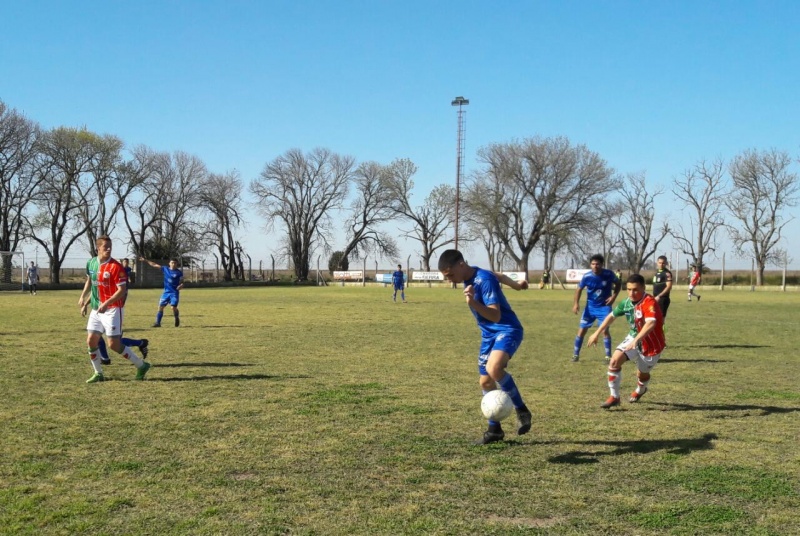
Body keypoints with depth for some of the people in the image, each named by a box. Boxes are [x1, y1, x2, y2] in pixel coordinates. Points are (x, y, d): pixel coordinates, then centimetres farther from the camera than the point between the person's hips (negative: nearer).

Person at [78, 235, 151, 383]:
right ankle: (98, 373, 20)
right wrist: (83, 297, 14)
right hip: (97, 309, 7)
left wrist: (106, 303, -26)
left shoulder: (116, 267, -16)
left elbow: (122, 290, -18)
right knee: (91, 340, 5)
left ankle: (142, 365, 6)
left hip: (112, 309, -7)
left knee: (114, 344, -9)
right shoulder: (91, 263, 5)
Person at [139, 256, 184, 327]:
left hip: (174, 293, -4)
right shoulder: (165, 269, 4)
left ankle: (177, 319, 16)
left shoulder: (179, 272, -4)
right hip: (166, 292, 4)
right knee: (160, 307, -1)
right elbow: (155, 265, 9)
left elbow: (182, 282, -2)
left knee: (174, 307, -14)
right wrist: (145, 260, 10)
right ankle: (157, 323, 6)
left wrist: (180, 286, -25)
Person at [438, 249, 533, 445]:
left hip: (507, 330, -9)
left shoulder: (484, 280, -24)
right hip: (488, 334, 9)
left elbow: (496, 315, -30)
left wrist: (473, 303, -44)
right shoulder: (469, 277, 3)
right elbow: (499, 276, 21)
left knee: (494, 368, -33)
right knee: (485, 381, 8)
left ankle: (521, 410, -13)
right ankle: (494, 429, 21)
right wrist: (516, 285, 37)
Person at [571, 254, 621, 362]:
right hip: (590, 307, 2)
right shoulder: (587, 276, -14)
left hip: (604, 307, -2)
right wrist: (576, 303, -11)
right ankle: (576, 354, 15)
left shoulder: (609, 274, -15)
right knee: (582, 330, 1)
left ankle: (608, 356, 1)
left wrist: (614, 296, -9)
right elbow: (579, 289, 0)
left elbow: (619, 283, 4)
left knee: (605, 330, -12)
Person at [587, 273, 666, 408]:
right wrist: (597, 333, 9)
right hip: (634, 338, 5)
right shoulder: (626, 303, -7)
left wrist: (636, 340, -57)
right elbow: (612, 316, 9)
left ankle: (640, 390, 52)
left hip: (651, 344, -5)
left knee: (642, 373, 14)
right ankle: (614, 397, -3)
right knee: (615, 360, -15)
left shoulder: (650, 303, -30)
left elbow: (650, 323, -46)